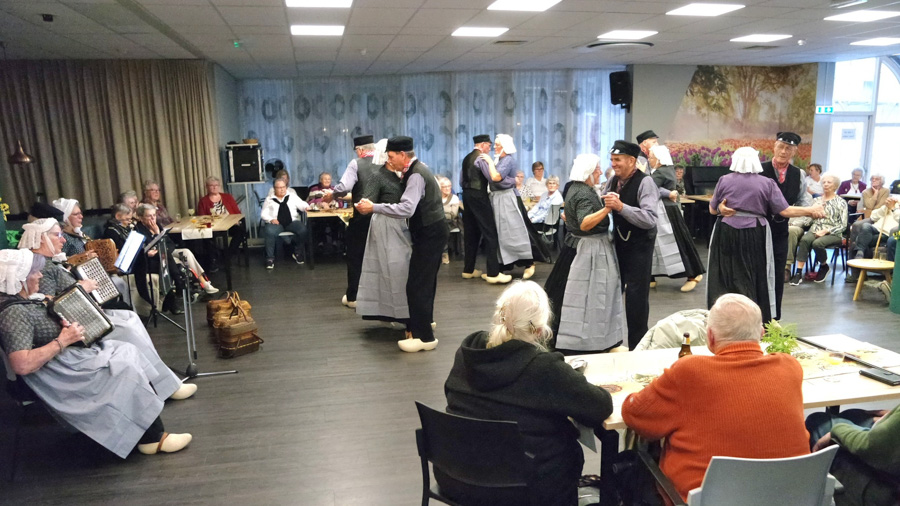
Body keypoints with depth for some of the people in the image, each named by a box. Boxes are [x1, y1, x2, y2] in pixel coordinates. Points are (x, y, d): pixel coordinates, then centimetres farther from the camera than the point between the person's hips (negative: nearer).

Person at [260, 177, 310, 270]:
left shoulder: (293, 197, 21)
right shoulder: (269, 200, 18)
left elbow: (302, 204, 9)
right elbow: (263, 214, 11)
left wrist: (306, 207, -16)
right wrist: (271, 219, -10)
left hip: (292, 222, 1)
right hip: (276, 223, -1)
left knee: (303, 229, -30)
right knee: (270, 232, -36)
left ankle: (297, 253, -8)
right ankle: (270, 258, -23)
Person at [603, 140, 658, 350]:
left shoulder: (645, 182, -20)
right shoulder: (613, 181, 2)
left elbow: (650, 220, -31)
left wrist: (621, 206, -40)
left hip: (639, 245, -7)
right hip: (618, 241, 7)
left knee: (636, 295, 1)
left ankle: (637, 345, 16)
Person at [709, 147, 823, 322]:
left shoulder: (724, 180, 1)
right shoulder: (767, 183, -1)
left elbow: (712, 210, 5)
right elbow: (784, 211, -3)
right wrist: (811, 210, 8)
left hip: (727, 235, 0)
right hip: (755, 237, 0)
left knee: (725, 278, 8)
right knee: (755, 279, 10)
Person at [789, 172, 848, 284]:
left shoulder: (841, 202, 6)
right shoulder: (816, 200, 17)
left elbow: (843, 225, 0)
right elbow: (809, 218, 11)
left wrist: (826, 231, -13)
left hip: (833, 234, -3)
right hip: (815, 230, 3)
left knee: (817, 243, -34)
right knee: (804, 240, -32)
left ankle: (824, 266, -3)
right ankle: (799, 273, -35)